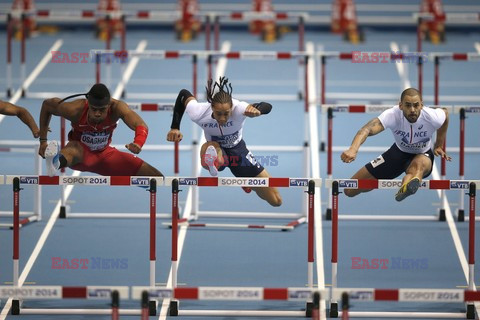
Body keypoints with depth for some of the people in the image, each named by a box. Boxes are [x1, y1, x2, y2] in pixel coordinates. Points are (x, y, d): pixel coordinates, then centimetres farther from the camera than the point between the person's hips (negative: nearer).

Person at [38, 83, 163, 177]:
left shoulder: (117, 107, -28)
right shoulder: (76, 110, -29)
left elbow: (141, 126, -43)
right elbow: (47, 104, -10)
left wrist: (138, 143, -67)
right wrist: (43, 141, -10)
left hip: (104, 154, 4)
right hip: (81, 150, -4)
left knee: (156, 178, -4)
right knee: (73, 151, -46)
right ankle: (55, 162, -80)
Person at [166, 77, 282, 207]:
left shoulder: (238, 109, -35)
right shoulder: (198, 113, -30)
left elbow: (267, 107, -41)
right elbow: (183, 94, -10)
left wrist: (256, 110, -65)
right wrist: (174, 128, -11)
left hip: (237, 149, 2)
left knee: (276, 201, 9)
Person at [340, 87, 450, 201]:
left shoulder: (432, 117, -28)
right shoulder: (392, 115, -34)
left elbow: (445, 113, 0)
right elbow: (368, 129, -51)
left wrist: (439, 146, 7)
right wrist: (353, 149, -71)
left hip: (423, 154, -2)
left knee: (420, 163, -44)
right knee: (350, 190, 0)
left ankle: (405, 187, -76)